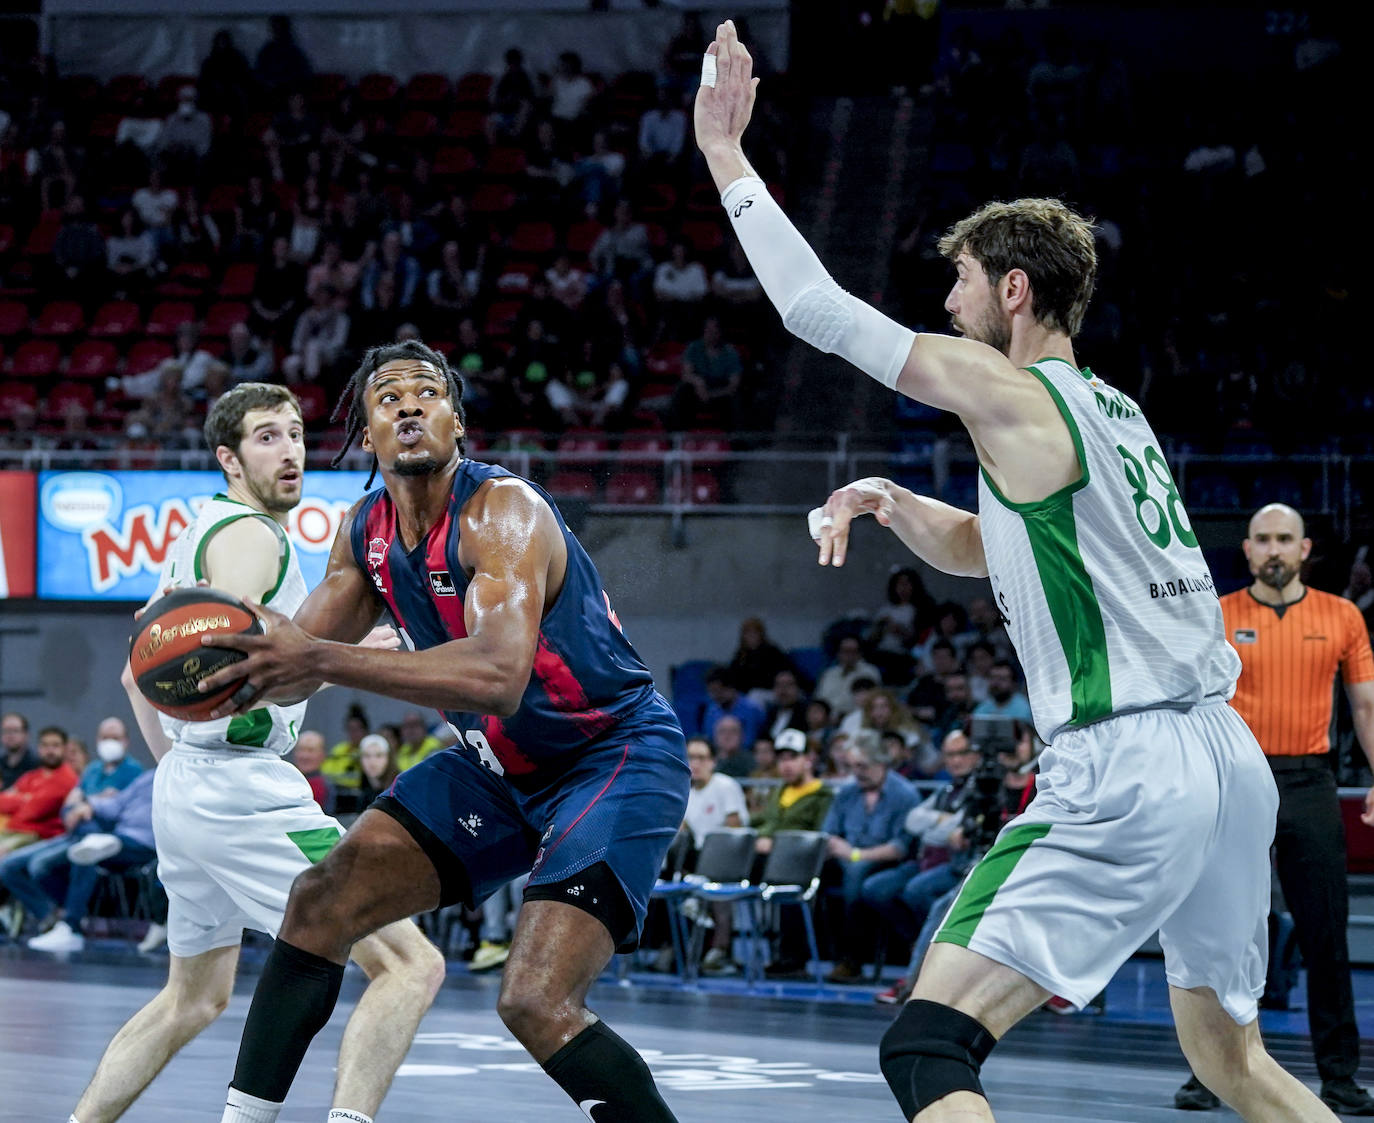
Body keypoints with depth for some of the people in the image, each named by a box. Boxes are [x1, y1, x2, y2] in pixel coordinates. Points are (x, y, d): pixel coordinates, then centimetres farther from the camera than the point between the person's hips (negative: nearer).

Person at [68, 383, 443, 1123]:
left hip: (183, 784, 10)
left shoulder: (197, 533, 20)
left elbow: (139, 673, 27)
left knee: (194, 998, 26)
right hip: (244, 788, -10)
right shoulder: (251, 536, -11)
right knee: (410, 965, -14)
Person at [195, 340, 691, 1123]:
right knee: (322, 904, 1)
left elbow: (500, 676, -40)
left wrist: (324, 661, -44)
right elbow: (299, 662, 7)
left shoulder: (503, 510, -25)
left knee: (536, 1004, -24)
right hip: (503, 763, 8)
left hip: (617, 756, -8)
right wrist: (217, 639, -17)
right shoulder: (367, 531, 0)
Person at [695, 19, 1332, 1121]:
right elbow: (977, 547, 34)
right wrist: (887, 499, 16)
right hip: (1231, 755, 9)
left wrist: (725, 154, 1)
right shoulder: (1112, 410, 20)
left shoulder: (1015, 395, -5)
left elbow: (819, 309, -7)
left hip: (1127, 773, -9)